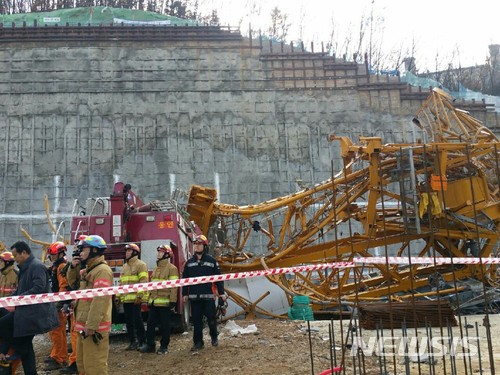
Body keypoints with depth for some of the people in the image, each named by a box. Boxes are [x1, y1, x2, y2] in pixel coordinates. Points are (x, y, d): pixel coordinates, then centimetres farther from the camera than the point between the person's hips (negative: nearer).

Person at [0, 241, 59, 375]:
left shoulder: (36, 266, -14)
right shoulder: (25, 268, 17)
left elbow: (39, 288, -25)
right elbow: (21, 290, 24)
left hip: (35, 312, -10)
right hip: (27, 311, 10)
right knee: (25, 344, 12)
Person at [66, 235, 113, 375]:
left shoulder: (102, 270, -17)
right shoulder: (87, 269, 16)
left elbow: (100, 300, -24)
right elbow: (73, 283, 27)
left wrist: (91, 326, -25)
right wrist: (73, 267, 9)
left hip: (93, 328, -10)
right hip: (84, 326, 10)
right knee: (82, 363, 20)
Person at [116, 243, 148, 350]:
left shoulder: (140, 265, -5)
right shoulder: (124, 266, 20)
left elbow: (143, 281, -14)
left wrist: (139, 296, -20)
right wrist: (118, 296, 17)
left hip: (135, 299, -8)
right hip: (125, 299, 8)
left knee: (137, 320, -6)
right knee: (128, 321, 10)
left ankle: (141, 341, 5)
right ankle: (132, 341, 19)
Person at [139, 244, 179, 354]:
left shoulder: (172, 268, -7)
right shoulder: (156, 269, 18)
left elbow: (174, 286, -12)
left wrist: (173, 300, -18)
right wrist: (149, 299, 19)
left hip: (164, 302, -7)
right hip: (154, 302, 7)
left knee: (164, 325, 3)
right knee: (150, 324, 7)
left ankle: (164, 346, 13)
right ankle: (149, 345, 16)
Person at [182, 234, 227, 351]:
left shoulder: (212, 261, 2)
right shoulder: (189, 262, 11)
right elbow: (185, 279, 12)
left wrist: (221, 293, -2)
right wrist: (185, 294, 6)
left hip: (208, 296, -2)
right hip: (194, 296, 3)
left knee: (211, 318, 0)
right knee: (196, 320, 5)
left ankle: (214, 337, 22)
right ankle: (198, 342, 13)